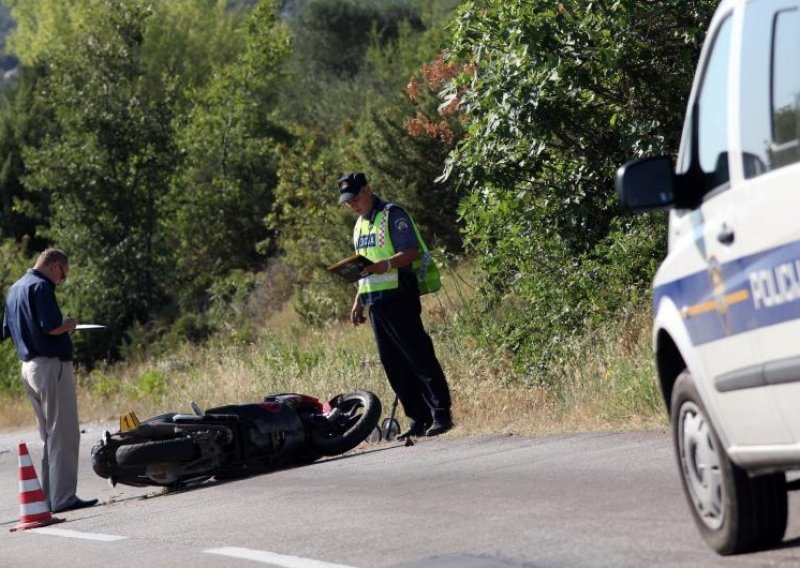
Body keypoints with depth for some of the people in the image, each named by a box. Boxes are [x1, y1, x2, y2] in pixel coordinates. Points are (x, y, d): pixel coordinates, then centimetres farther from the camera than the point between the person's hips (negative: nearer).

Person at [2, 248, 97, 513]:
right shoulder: (41, 286, -12)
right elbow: (51, 327, -22)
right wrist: (69, 324, -4)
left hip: (28, 367, 10)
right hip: (51, 365, -9)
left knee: (48, 436, 15)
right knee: (64, 435, -6)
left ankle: (49, 497, 15)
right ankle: (63, 498, -8)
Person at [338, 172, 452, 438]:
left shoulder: (392, 214, -6)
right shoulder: (360, 224, 21)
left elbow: (412, 252, -15)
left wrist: (387, 264, -31)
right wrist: (358, 301, 20)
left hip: (397, 296, -9)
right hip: (375, 301, 9)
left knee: (419, 356, -10)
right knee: (393, 365, 6)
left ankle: (441, 414, -10)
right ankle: (418, 419, 9)